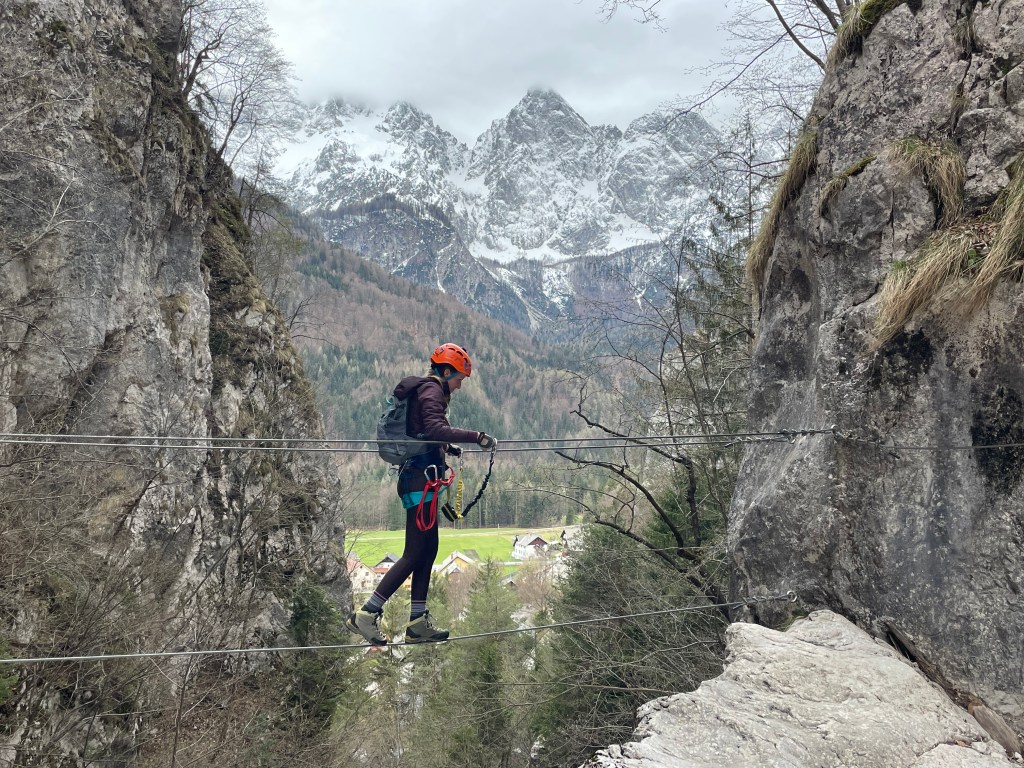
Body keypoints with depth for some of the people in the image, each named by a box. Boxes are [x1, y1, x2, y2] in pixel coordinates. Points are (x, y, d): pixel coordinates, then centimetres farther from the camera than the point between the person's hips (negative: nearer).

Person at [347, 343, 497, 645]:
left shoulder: (427, 391, 20)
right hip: (422, 479, -10)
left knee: (428, 551, 12)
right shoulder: (432, 391, -10)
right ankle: (366, 615, -5)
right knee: (414, 554, -7)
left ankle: (418, 623, 15)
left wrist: (446, 447, 33)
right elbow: (435, 428, -27)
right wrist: (477, 436, -27)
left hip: (416, 478, 10)